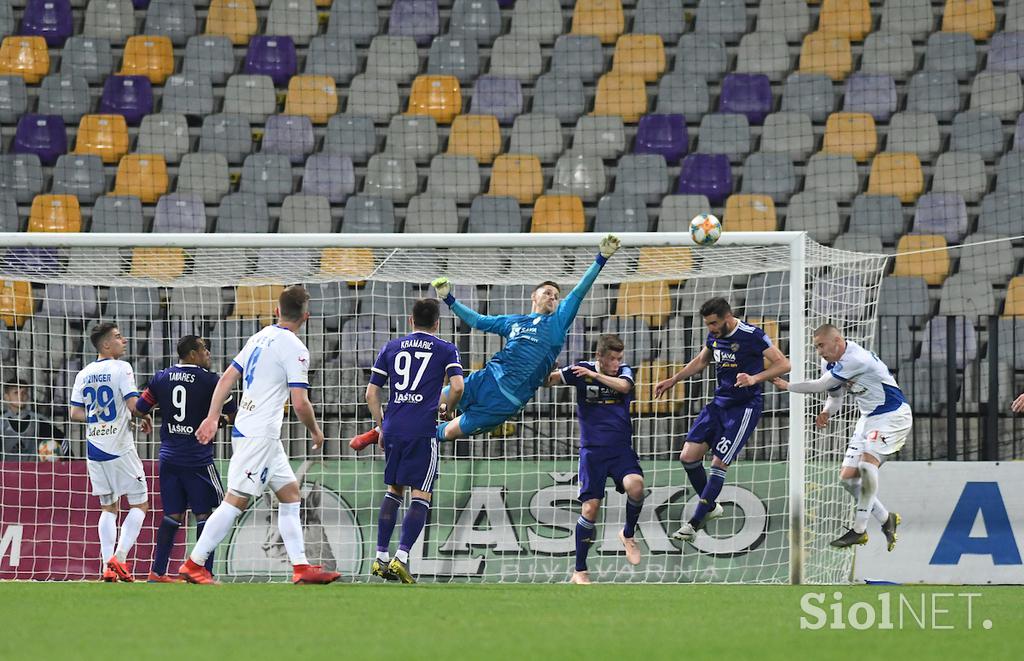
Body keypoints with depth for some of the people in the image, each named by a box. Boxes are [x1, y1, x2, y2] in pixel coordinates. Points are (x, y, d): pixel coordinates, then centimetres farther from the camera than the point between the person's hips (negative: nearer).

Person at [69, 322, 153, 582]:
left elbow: (75, 413, 9)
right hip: (120, 449, -6)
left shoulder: (84, 374, 9)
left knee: (108, 507, 14)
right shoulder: (121, 368, -9)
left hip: (94, 450, 6)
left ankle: (108, 565, 3)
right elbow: (134, 405, -17)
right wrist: (146, 417, 3)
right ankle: (120, 557, -12)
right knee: (140, 504, 3)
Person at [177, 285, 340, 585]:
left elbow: (227, 378, 14)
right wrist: (316, 432, 1)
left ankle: (301, 568, 10)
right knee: (236, 500, -8)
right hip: (259, 434, -9)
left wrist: (213, 417, 17)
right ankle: (193, 565, -8)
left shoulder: (260, 338, 12)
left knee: (290, 492, 12)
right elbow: (300, 403, -16)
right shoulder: (294, 348, -13)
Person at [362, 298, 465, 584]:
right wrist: (444, 408, 10)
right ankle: (401, 557, -15)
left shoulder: (391, 348, 13)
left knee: (393, 490, 17)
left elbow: (371, 393, 11)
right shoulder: (445, 349, 4)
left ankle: (381, 558, 14)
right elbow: (457, 387, -9)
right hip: (423, 429, -4)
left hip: (393, 429, 4)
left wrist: (381, 426, 20)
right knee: (421, 495, -1)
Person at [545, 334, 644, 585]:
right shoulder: (582, 370, -1)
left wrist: (594, 375, -22)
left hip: (621, 449, 1)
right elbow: (548, 380, -7)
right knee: (590, 508, -6)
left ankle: (628, 534, 3)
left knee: (635, 485, -27)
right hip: (593, 451, -1)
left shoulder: (624, 371, 2)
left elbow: (623, 386, -20)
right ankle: (580, 571, 5)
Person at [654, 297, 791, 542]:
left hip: (744, 407, -7)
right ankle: (710, 507, 20)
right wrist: (673, 380, 24)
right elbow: (701, 361, 26)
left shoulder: (751, 335, -16)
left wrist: (755, 378, -31)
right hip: (719, 403, 7)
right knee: (688, 456, -1)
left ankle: (695, 522, -4)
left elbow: (783, 364, -17)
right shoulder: (714, 336, 5)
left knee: (719, 464, -10)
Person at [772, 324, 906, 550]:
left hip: (893, 415, -10)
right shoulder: (831, 363, 4)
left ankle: (859, 530, -24)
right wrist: (826, 412, -6)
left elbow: (820, 385, -21)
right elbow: (835, 396, 17)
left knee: (867, 462, -29)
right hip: (868, 419, 10)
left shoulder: (856, 359, -26)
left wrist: (787, 386, -8)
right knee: (848, 477, 3)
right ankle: (886, 519, 19)